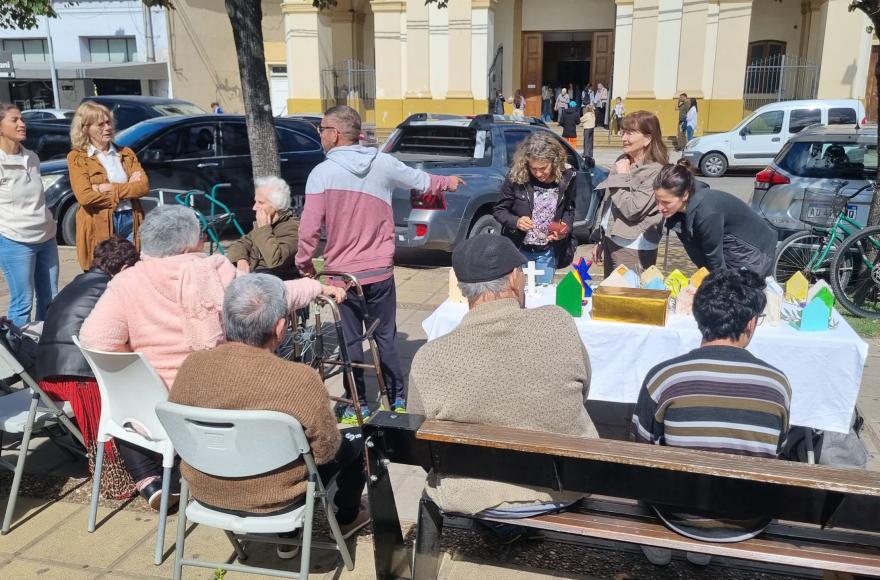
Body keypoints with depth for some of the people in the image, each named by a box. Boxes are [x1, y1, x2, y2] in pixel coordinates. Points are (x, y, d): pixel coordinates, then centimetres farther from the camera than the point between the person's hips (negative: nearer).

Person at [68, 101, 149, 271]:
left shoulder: (126, 153, 13)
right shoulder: (77, 157, 2)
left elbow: (144, 186, -1)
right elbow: (85, 196, -12)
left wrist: (110, 188, -12)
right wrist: (126, 190, -6)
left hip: (130, 222, 3)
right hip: (99, 228, -3)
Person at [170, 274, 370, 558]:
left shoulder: (191, 365, -16)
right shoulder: (301, 380, -30)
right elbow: (325, 452, -16)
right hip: (272, 500, -4)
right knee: (356, 439, 19)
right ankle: (347, 516, 43)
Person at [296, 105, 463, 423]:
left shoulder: (322, 173, -13)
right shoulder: (383, 163, -1)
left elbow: (309, 227, -15)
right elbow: (420, 180, 16)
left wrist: (304, 263, 1)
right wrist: (448, 182, 36)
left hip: (342, 273, -3)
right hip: (380, 270, 3)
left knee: (351, 340, 8)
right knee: (386, 337, 14)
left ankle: (358, 406, 16)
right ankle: (397, 401, 23)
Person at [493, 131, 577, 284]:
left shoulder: (566, 178, -11)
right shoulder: (516, 177, -16)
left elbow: (569, 210, 5)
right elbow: (498, 210, -6)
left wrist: (565, 228, -14)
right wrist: (516, 221, -25)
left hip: (548, 252, 1)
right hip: (518, 249, -1)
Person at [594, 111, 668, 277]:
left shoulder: (655, 171, -16)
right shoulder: (623, 160, 8)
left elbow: (632, 210, -23)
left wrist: (622, 176, -13)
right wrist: (600, 240, 17)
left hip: (633, 250, -8)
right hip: (611, 241, 8)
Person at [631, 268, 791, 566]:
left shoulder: (663, 376, -20)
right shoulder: (778, 382, -14)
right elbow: (775, 454, 3)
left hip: (679, 516, -1)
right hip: (750, 526, 2)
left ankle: (659, 542, 33)